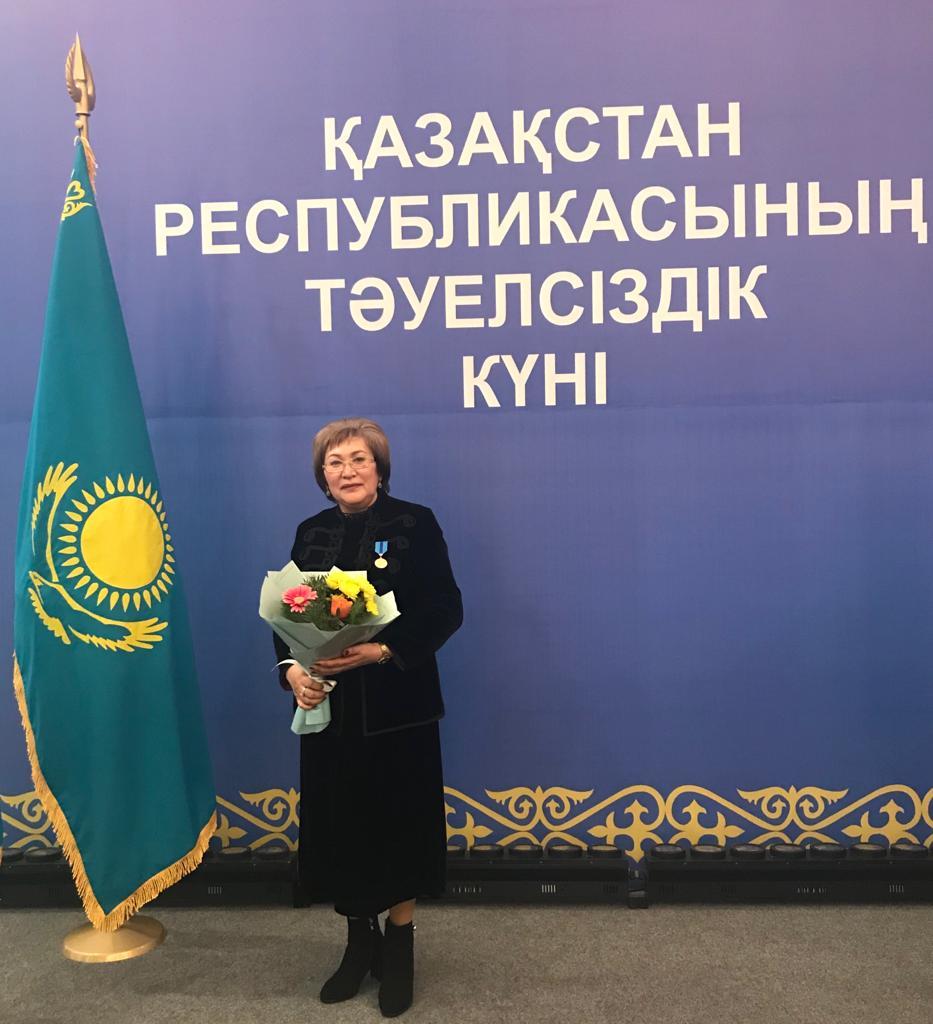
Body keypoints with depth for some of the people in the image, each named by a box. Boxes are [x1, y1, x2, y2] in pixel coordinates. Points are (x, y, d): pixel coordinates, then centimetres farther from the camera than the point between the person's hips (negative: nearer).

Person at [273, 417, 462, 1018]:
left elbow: (446, 610, -10)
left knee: (399, 823, 7)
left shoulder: (414, 524, -5)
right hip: (328, 705, 4)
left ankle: (400, 946, 28)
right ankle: (360, 940, 32)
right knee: (340, 825, 10)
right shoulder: (312, 534, 7)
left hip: (397, 706, -3)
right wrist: (291, 669, -11)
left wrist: (382, 651, -22)